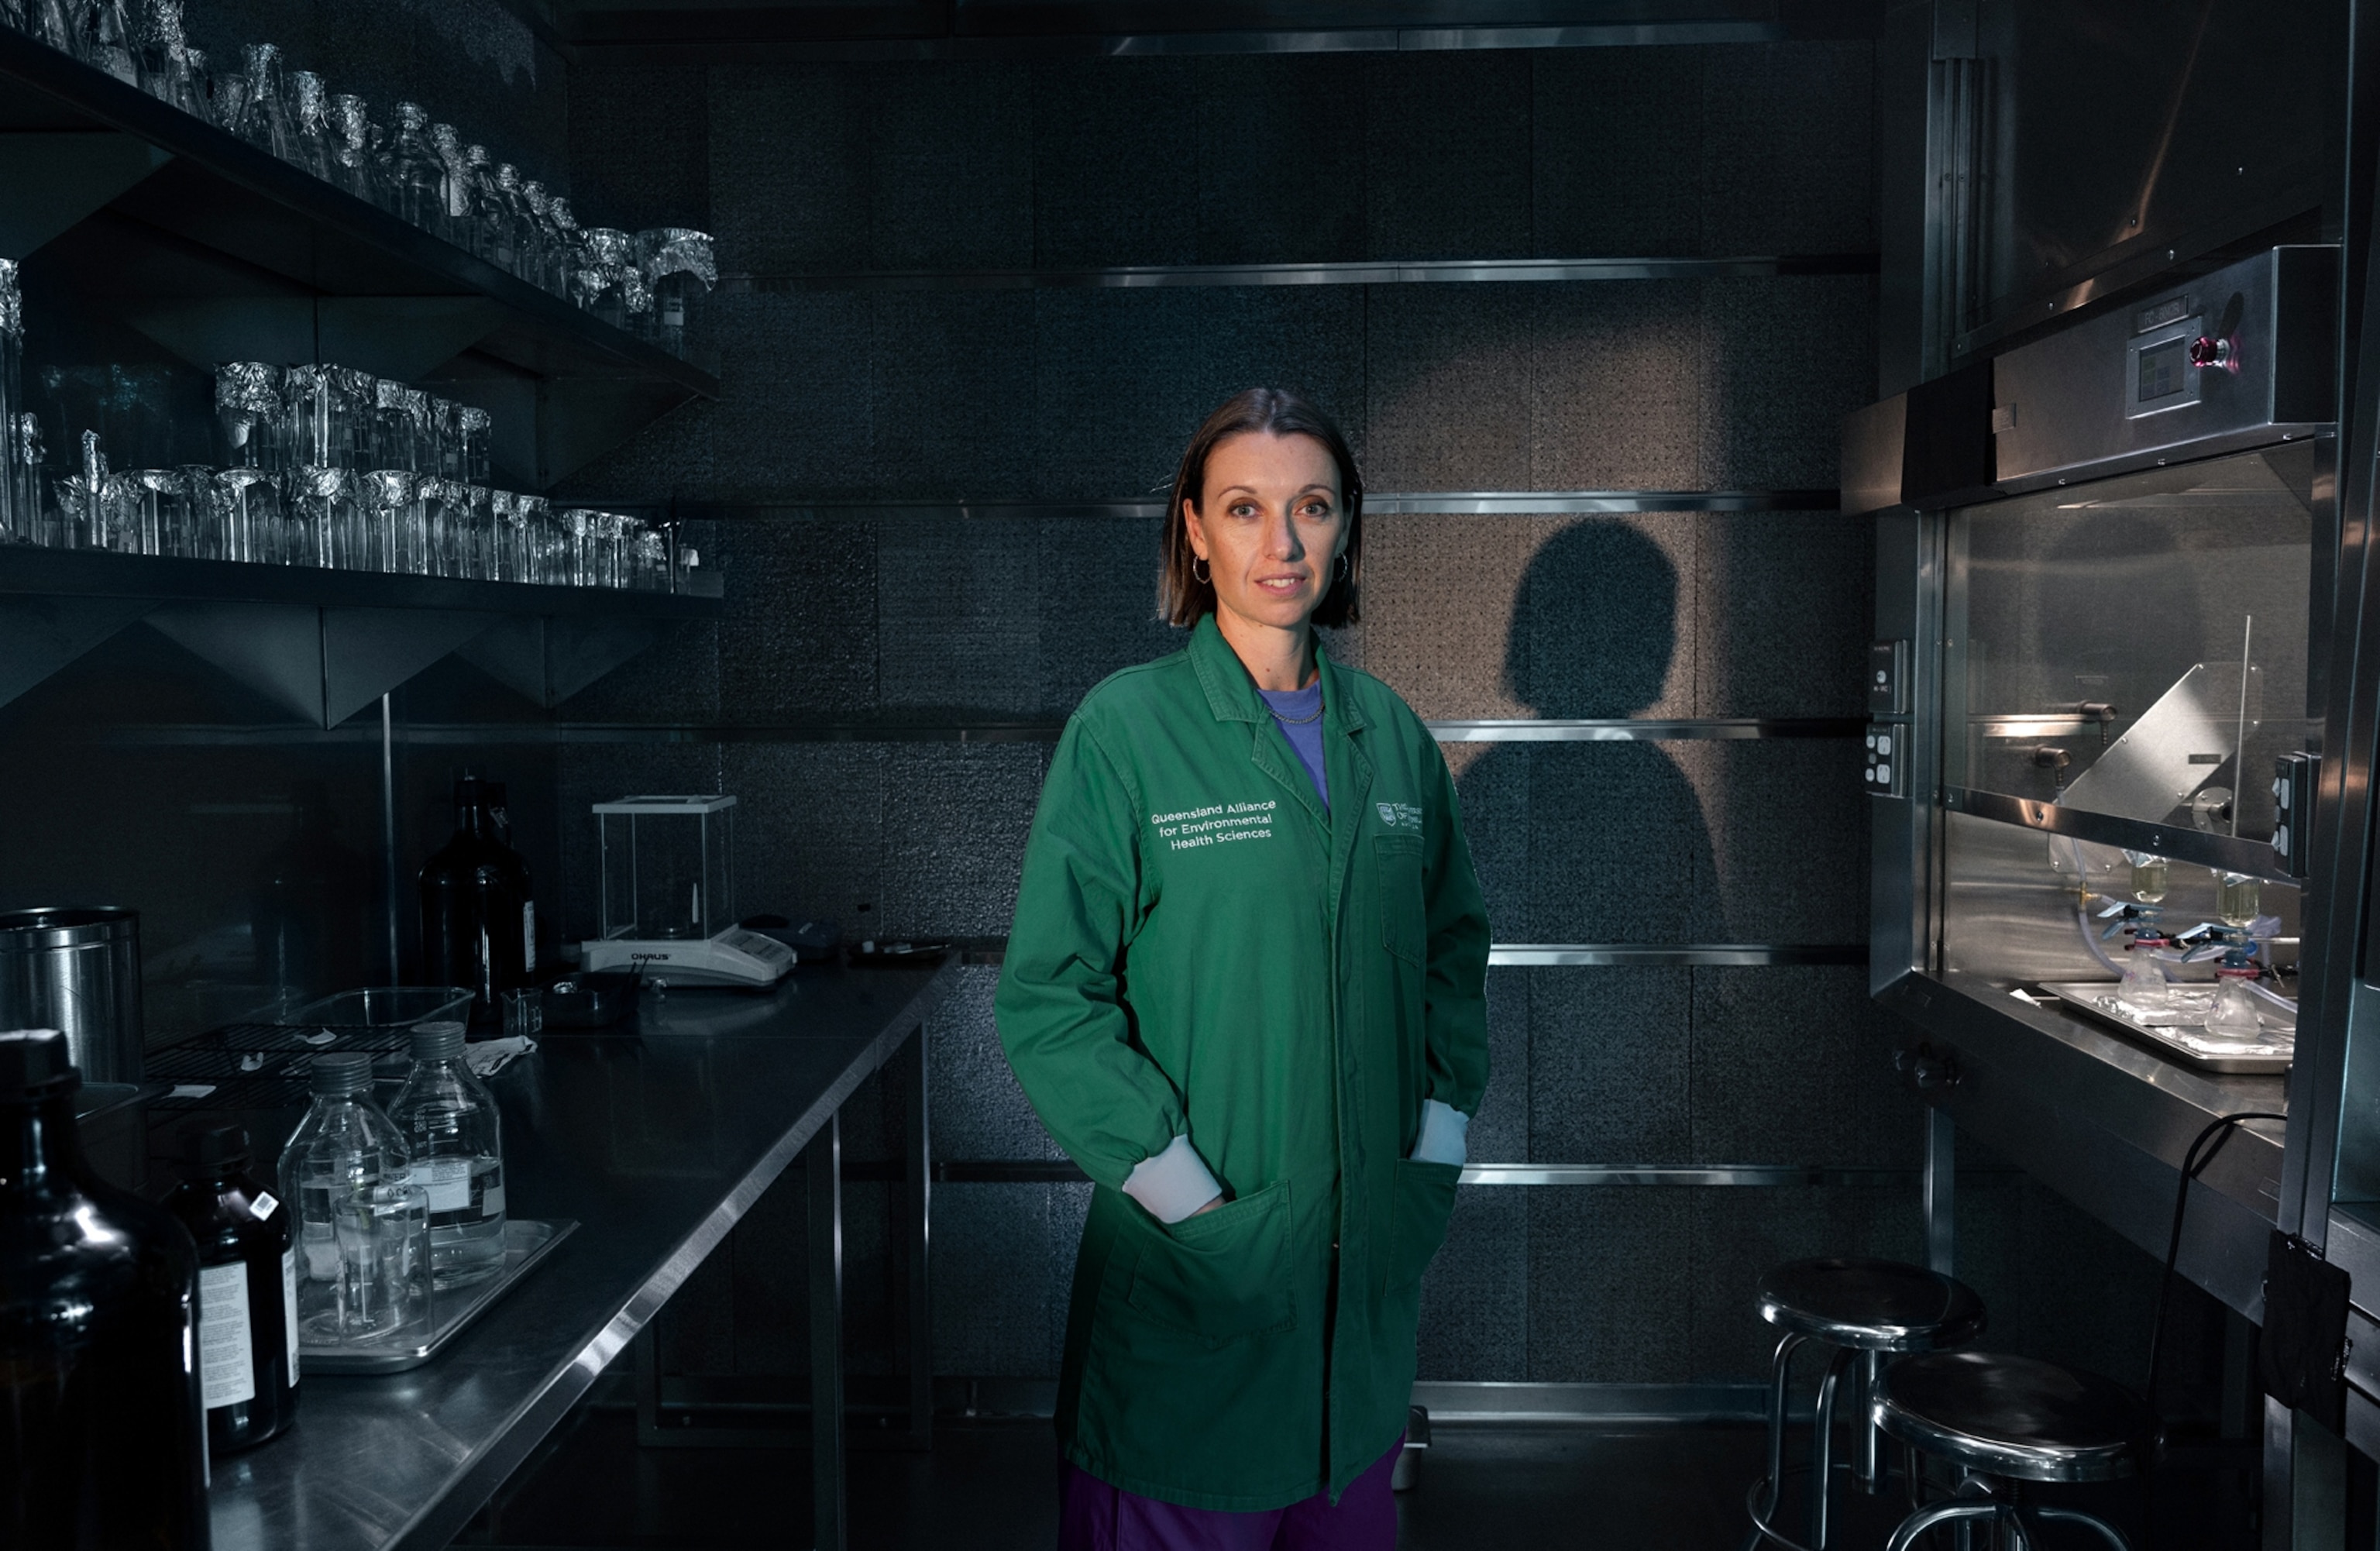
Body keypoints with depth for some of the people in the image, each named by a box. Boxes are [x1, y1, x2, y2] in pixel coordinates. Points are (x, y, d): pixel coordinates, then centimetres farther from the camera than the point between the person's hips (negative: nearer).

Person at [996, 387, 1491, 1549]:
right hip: (1192, 1267, -4)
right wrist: (1185, 1193, -15)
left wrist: (1436, 1146, 5)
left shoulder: (1391, 736, 6)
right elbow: (1049, 999, -12)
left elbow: (1452, 947, 15)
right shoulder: (1124, 730, -9)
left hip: (1368, 1255, 5)